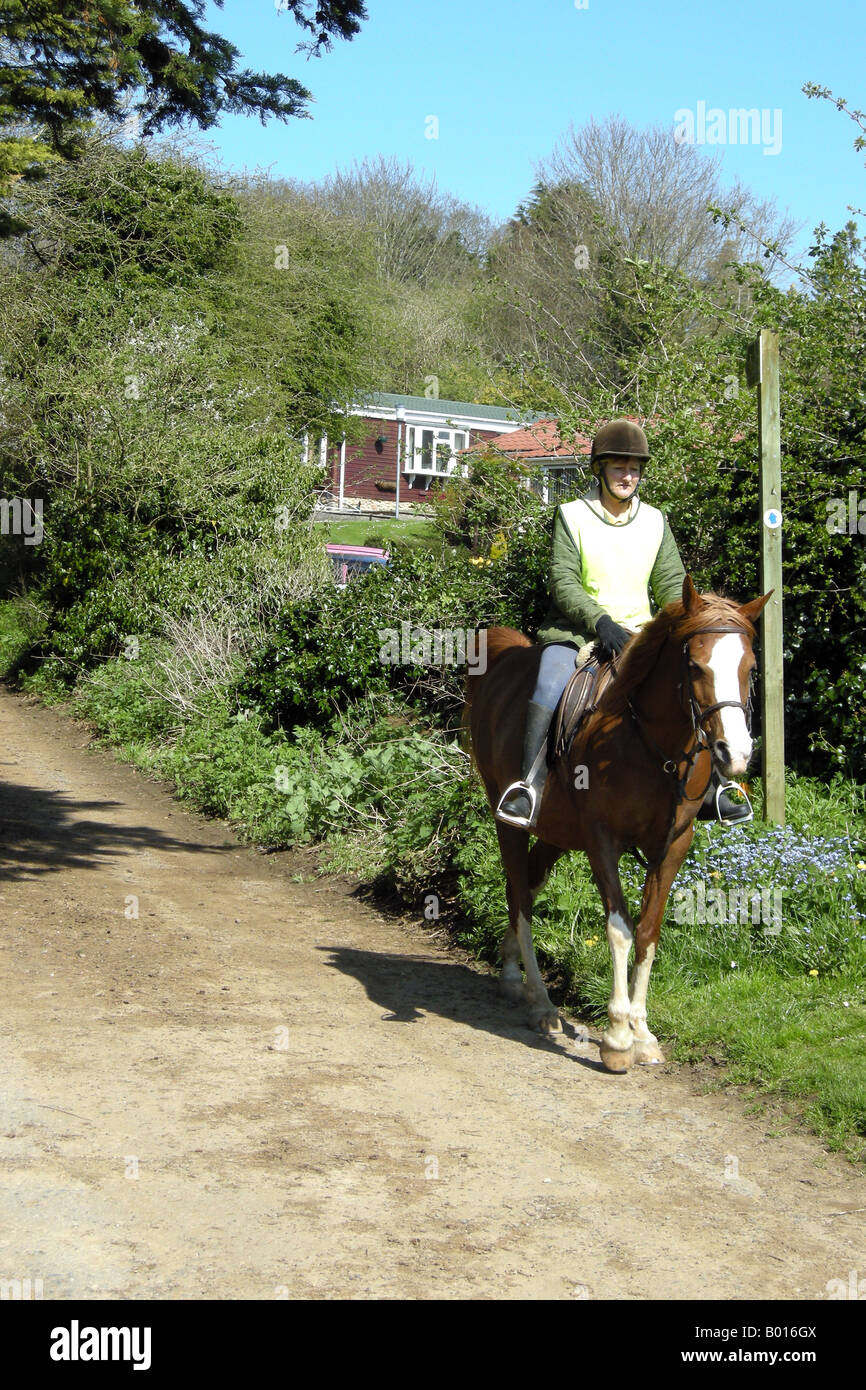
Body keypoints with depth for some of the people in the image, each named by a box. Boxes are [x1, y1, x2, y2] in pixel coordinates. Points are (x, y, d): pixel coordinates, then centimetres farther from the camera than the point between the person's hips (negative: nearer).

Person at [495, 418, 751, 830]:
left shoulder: (655, 521, 10)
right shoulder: (572, 516, -1)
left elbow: (671, 584, 9)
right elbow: (563, 582, -10)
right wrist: (602, 622, -24)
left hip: (639, 633, 3)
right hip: (578, 628, -3)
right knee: (550, 683, -32)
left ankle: (710, 792, -2)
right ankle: (528, 788, -34)